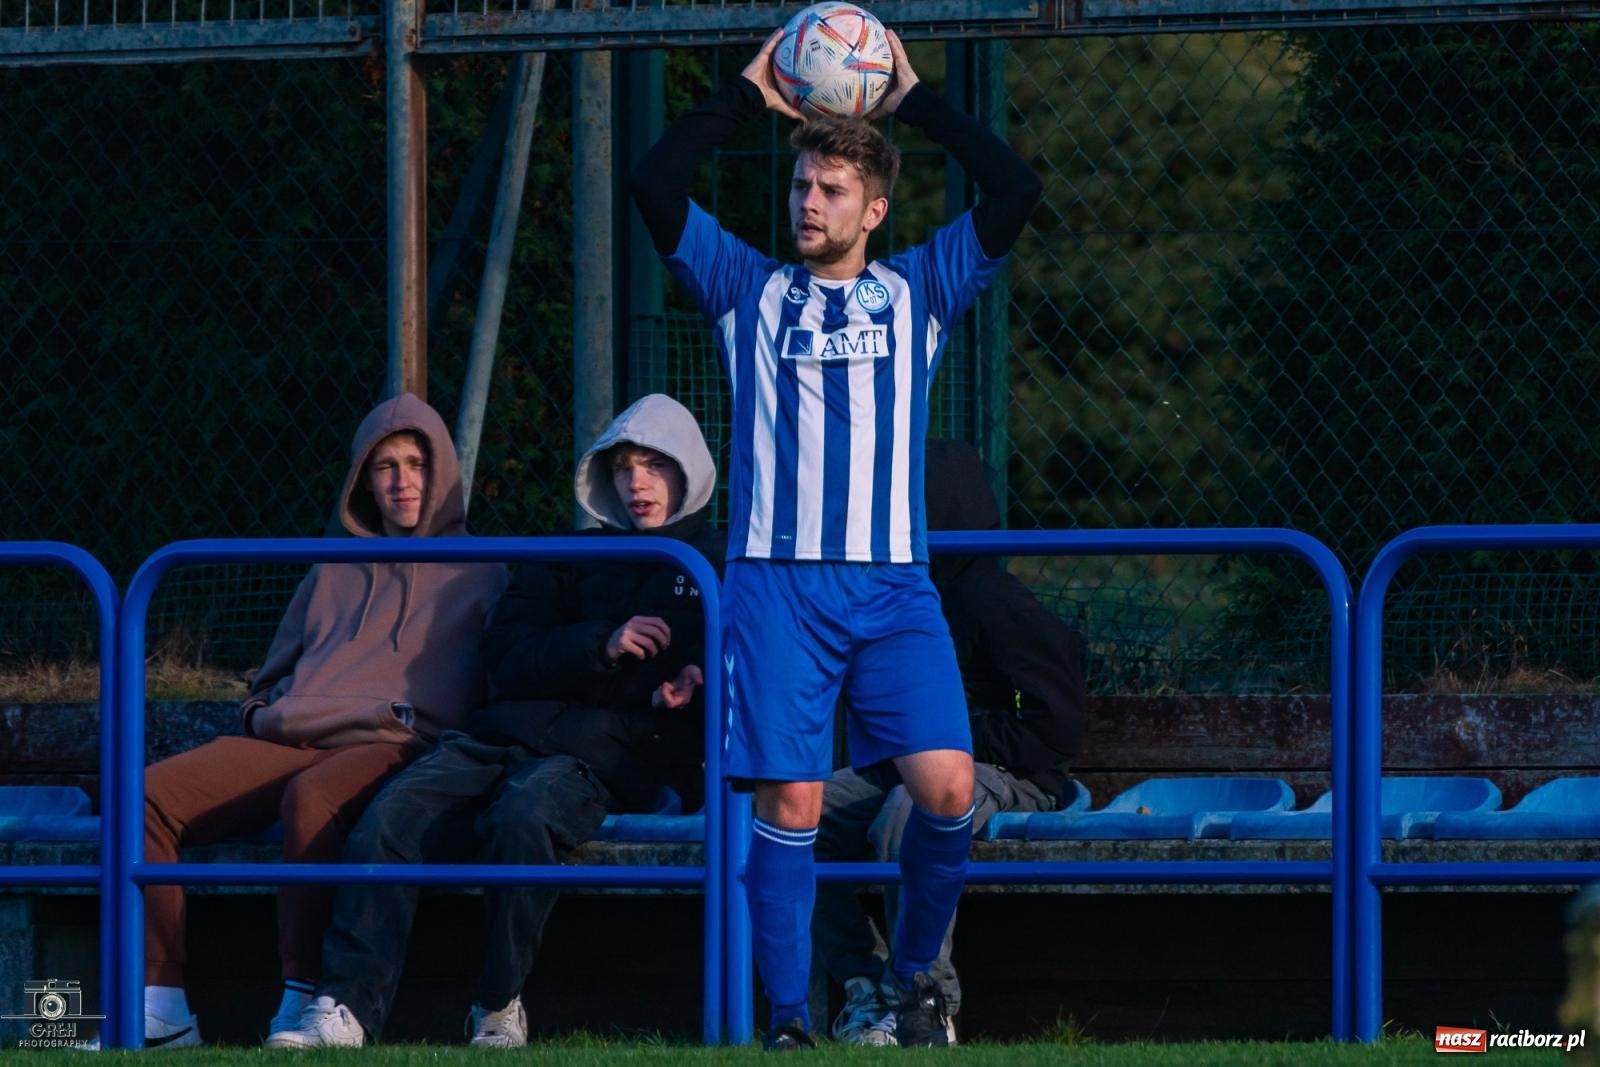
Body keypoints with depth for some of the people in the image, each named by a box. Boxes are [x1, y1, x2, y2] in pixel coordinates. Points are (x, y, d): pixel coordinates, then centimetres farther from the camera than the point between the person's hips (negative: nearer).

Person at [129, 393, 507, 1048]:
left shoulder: (478, 576, 17)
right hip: (291, 741, 5)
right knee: (148, 795, -21)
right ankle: (163, 1008, -26)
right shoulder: (331, 576, 31)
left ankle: (302, 1000, -41)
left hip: (395, 747, -5)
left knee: (310, 796, -42)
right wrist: (264, 716, 12)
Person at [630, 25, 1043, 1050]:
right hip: (776, 582, 0)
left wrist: (912, 98, 9)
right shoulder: (751, 289, 13)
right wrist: (746, 96, 9)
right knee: (791, 804, -7)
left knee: (948, 788, -13)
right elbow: (656, 186, 4)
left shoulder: (917, 291, 14)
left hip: (894, 586, 0)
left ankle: (917, 977, 9)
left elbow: (1016, 191, 5)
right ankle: (789, 1021, 0)